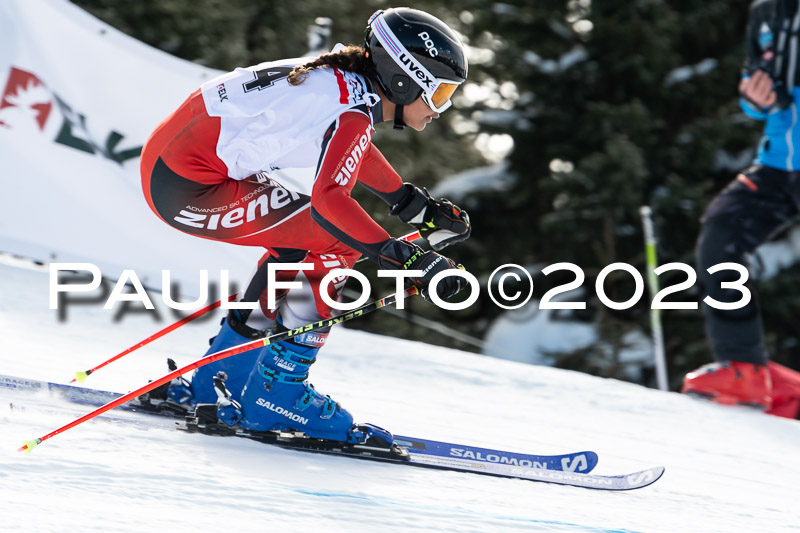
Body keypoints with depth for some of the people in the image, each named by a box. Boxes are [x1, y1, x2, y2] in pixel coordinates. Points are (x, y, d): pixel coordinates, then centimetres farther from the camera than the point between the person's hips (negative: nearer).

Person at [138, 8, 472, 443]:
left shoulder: (344, 78, 12)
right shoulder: (353, 110, -17)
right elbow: (328, 201, -31)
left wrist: (411, 203, 32)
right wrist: (408, 261, -32)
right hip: (188, 188, -10)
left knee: (302, 242, 23)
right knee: (337, 240, -10)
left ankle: (216, 381, 26)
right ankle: (275, 393, -5)